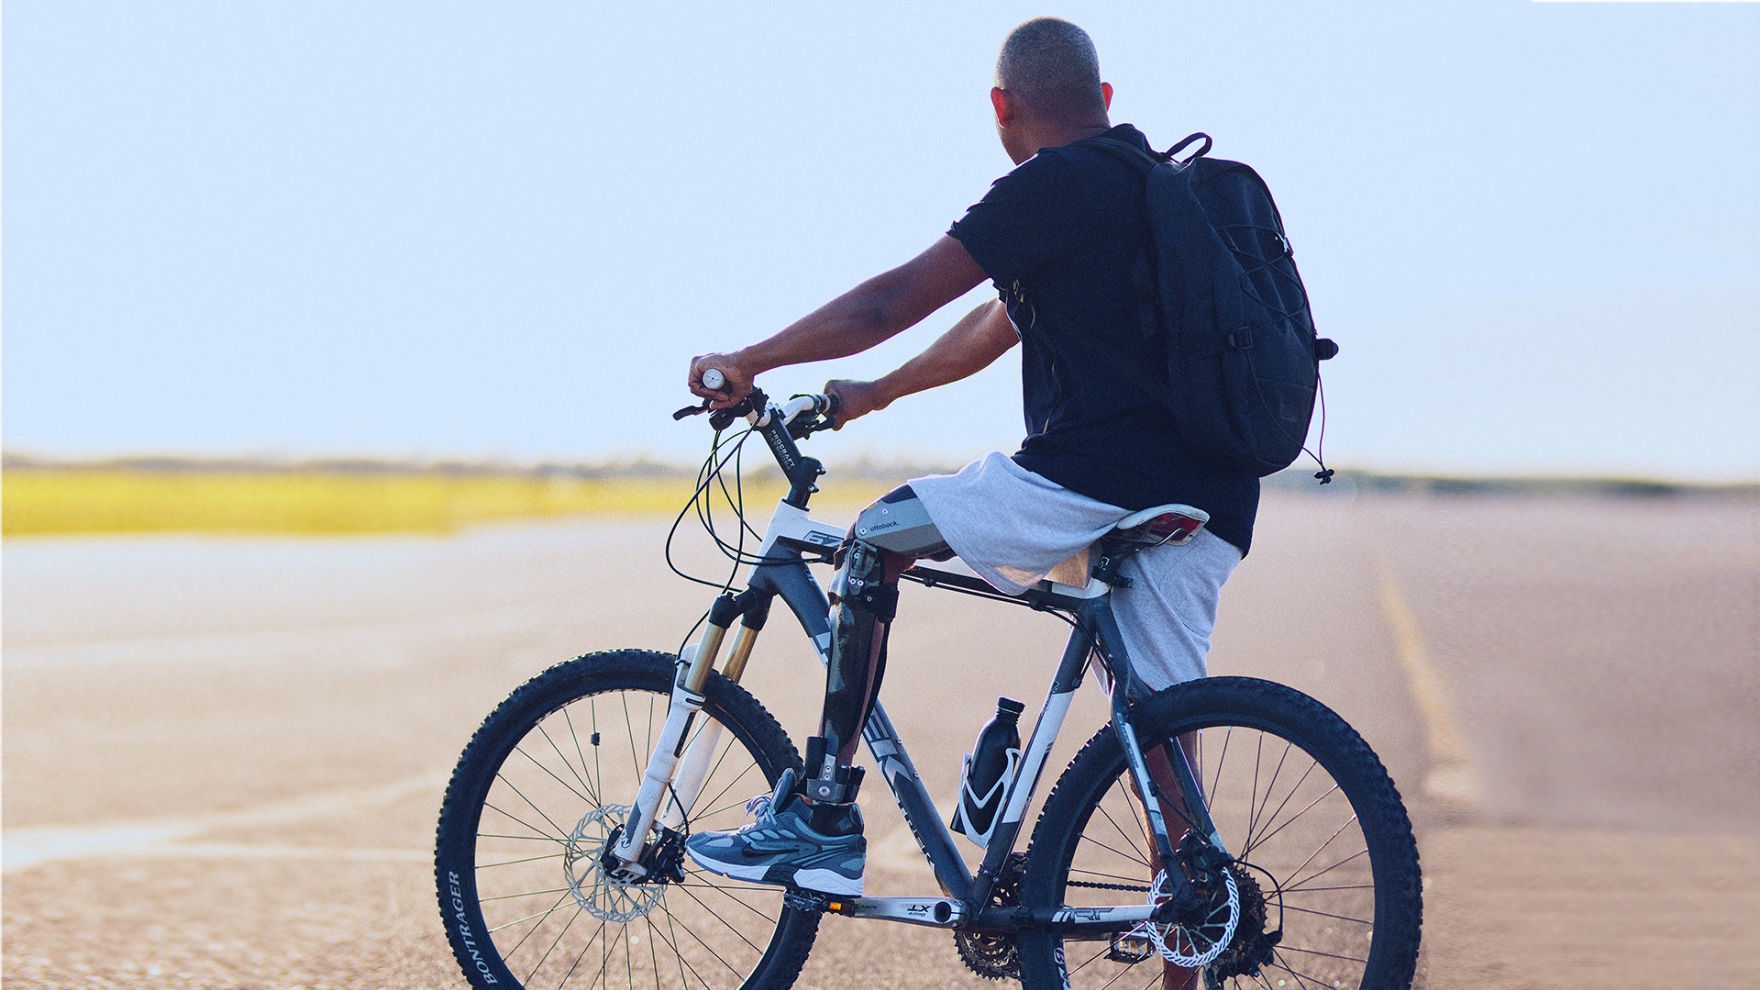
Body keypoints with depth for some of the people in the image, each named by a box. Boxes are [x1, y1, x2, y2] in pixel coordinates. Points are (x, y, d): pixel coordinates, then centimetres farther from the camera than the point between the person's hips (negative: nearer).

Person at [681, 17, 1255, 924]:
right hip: (1207, 505, 8)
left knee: (877, 540, 4)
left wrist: (746, 364, 4)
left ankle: (823, 821, 3)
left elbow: (893, 301, -7)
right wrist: (875, 394, 40)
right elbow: (998, 326, 33)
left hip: (1094, 483, -8)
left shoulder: (1055, 184, -5)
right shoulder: (1151, 185, 24)